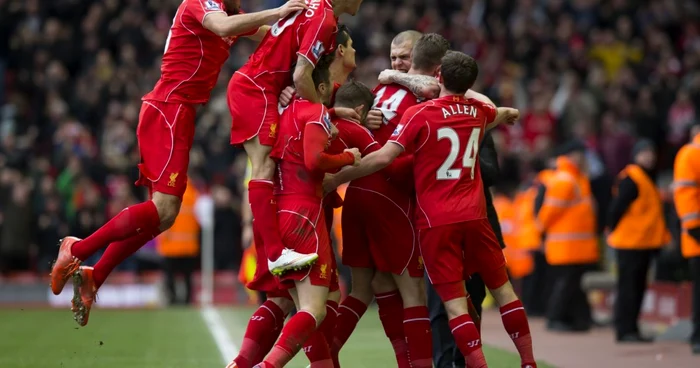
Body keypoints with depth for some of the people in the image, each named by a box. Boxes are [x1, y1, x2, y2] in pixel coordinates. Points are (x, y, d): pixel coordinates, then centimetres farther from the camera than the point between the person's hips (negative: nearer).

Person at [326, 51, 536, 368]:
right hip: (474, 214, 4)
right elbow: (506, 114, 35)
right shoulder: (478, 112, 10)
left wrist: (338, 178, -6)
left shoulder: (420, 113, -8)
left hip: (435, 221, -4)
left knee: (454, 301, -5)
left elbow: (384, 157, -15)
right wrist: (509, 114, 58)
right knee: (501, 286, 15)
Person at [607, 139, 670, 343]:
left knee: (637, 287, 13)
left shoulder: (647, 179, 17)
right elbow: (617, 207, -18)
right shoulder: (630, 179, -15)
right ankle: (625, 331, -4)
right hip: (630, 241, -10)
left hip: (645, 243, 10)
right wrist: (614, 230, -12)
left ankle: (630, 330, 18)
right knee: (628, 287, -7)